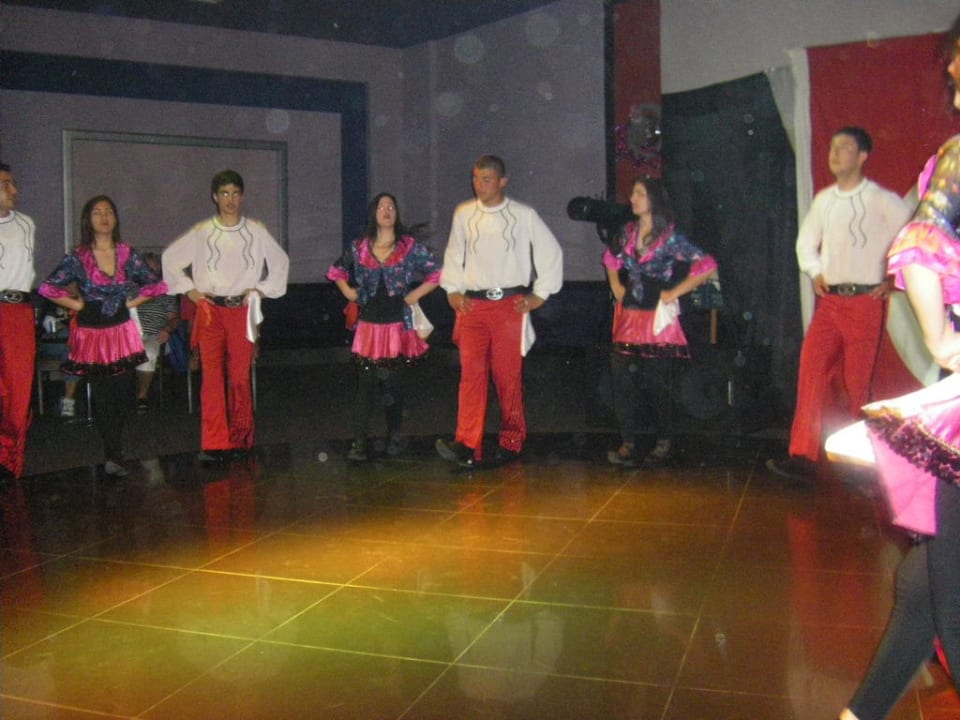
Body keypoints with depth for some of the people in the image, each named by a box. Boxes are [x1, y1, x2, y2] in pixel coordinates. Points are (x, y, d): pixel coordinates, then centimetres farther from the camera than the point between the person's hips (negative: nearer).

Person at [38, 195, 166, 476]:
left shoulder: (127, 254, 3)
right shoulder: (78, 258, -3)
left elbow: (157, 284, 9)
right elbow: (47, 288, -8)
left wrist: (132, 302, 3)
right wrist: (77, 305, -5)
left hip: (122, 331, 2)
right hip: (91, 334, -2)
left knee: (123, 394, 1)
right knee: (103, 397, 1)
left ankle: (112, 454, 20)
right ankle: (114, 457, 9)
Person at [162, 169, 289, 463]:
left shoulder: (256, 231, 7)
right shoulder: (201, 232, 5)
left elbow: (280, 261, 17)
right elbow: (169, 257, 15)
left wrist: (262, 289, 8)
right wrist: (189, 289, 7)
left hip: (243, 310, 1)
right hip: (210, 309, 0)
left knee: (241, 376, 1)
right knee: (211, 375, -9)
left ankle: (240, 439, 13)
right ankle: (214, 444, -8)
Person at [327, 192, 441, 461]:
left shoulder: (409, 247, 1)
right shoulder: (359, 248, 6)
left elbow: (438, 272, 1)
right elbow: (337, 270, 22)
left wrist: (415, 294, -4)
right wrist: (348, 292, 8)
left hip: (397, 326, -1)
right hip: (368, 325, 1)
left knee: (393, 383, 7)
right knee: (366, 383, -2)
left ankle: (394, 436, 22)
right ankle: (360, 442, 0)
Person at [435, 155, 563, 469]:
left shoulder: (524, 215, 3)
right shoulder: (463, 214, 10)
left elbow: (551, 252, 8)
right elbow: (453, 254, 20)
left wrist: (540, 294, 5)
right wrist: (452, 291, 10)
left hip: (510, 305, -2)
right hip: (472, 305, 2)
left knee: (508, 375, 2)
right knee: (471, 372, -9)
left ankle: (511, 443, 14)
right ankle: (467, 445, -12)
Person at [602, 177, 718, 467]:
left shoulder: (670, 237, -8)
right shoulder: (628, 232, 8)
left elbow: (707, 267, -13)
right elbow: (610, 258, 28)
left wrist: (673, 293, -11)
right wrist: (616, 287, 14)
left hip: (657, 317, -5)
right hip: (629, 315, 5)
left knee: (654, 383, 1)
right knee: (621, 378, -3)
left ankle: (664, 442, 20)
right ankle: (628, 444, 3)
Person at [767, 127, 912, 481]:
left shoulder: (882, 200, -5)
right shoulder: (824, 199, 11)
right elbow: (805, 241, 23)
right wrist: (815, 272, 9)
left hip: (865, 302, -4)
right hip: (829, 301, 4)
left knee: (858, 382, 1)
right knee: (812, 369, -7)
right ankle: (802, 457, -8)